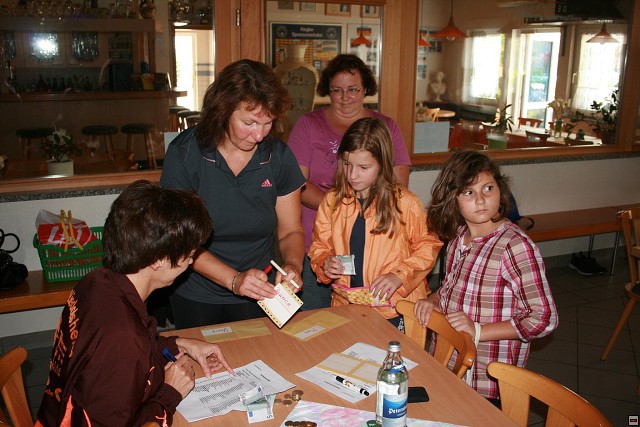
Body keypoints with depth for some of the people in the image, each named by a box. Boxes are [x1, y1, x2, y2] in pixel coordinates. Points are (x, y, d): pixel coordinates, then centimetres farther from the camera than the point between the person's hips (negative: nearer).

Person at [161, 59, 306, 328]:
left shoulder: (279, 156, -9)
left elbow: (290, 231, -1)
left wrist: (293, 265, -22)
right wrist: (233, 279, -29)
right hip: (196, 299, -1)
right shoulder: (185, 152, -16)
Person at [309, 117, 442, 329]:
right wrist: (324, 264, -10)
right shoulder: (332, 201, 2)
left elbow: (428, 245, -1)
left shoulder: (405, 203, -8)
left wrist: (400, 276, -14)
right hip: (344, 306, 3)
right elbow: (319, 245, 11)